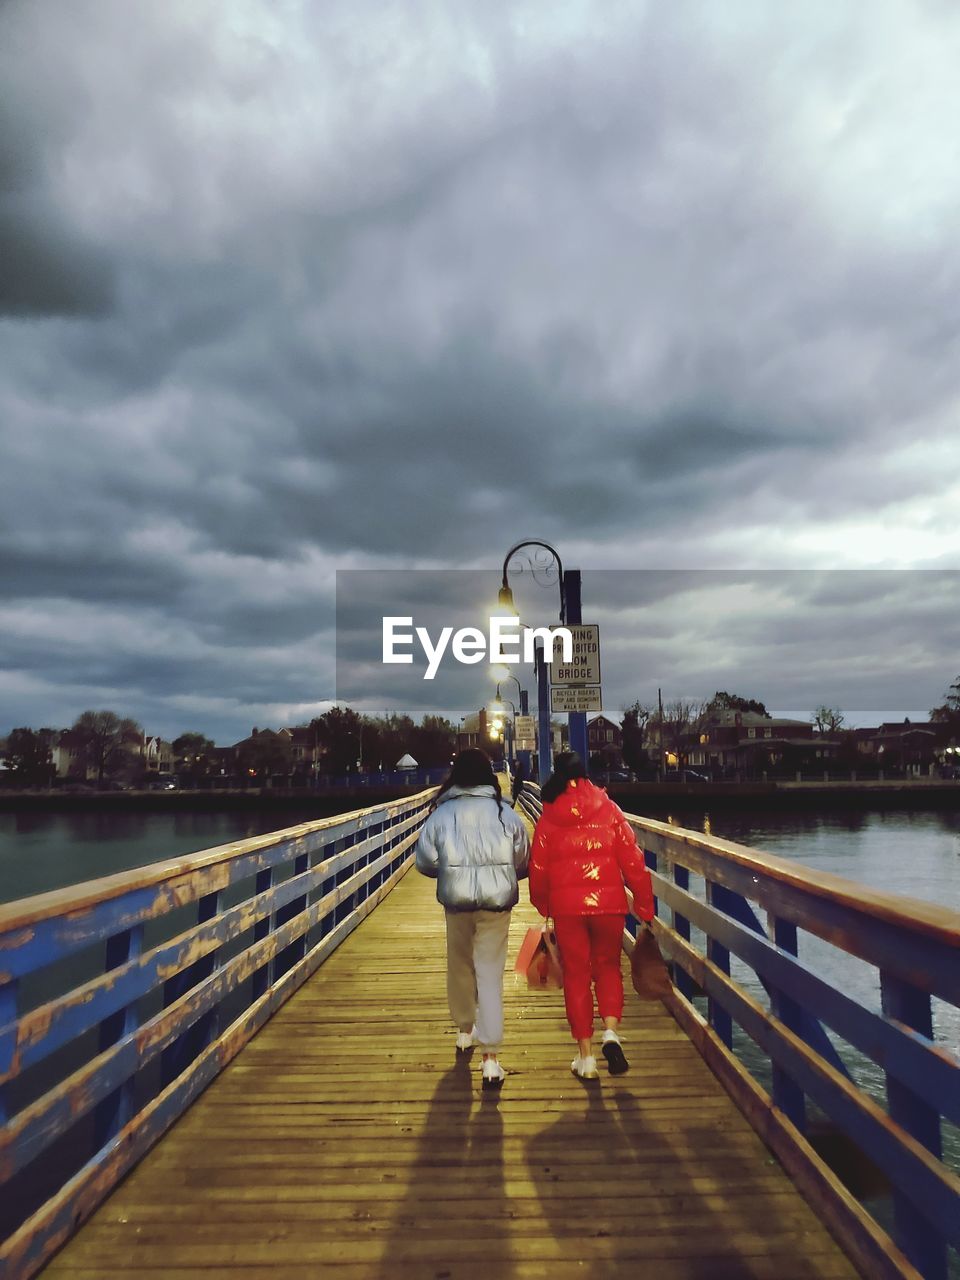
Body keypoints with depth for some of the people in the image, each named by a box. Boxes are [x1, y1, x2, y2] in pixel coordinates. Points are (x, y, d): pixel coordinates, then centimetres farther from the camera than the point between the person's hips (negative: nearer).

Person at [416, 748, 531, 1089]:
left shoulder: (441, 814, -4)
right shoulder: (505, 814, -4)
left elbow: (425, 863, 0)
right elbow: (523, 862, 1)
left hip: (456, 900, 1)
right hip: (496, 902, -1)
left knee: (460, 966, 21)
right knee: (490, 974, 4)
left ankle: (465, 1032, 41)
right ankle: (490, 1058, 1)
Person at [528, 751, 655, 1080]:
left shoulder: (549, 819, 1)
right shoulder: (609, 810, 0)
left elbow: (538, 868, 4)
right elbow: (633, 861, -3)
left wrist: (543, 907, 18)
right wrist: (644, 906, 4)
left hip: (567, 906, 0)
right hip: (609, 902, 0)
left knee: (576, 974, 11)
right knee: (608, 966, 19)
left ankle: (586, 1056, 14)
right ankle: (610, 1031, -1)